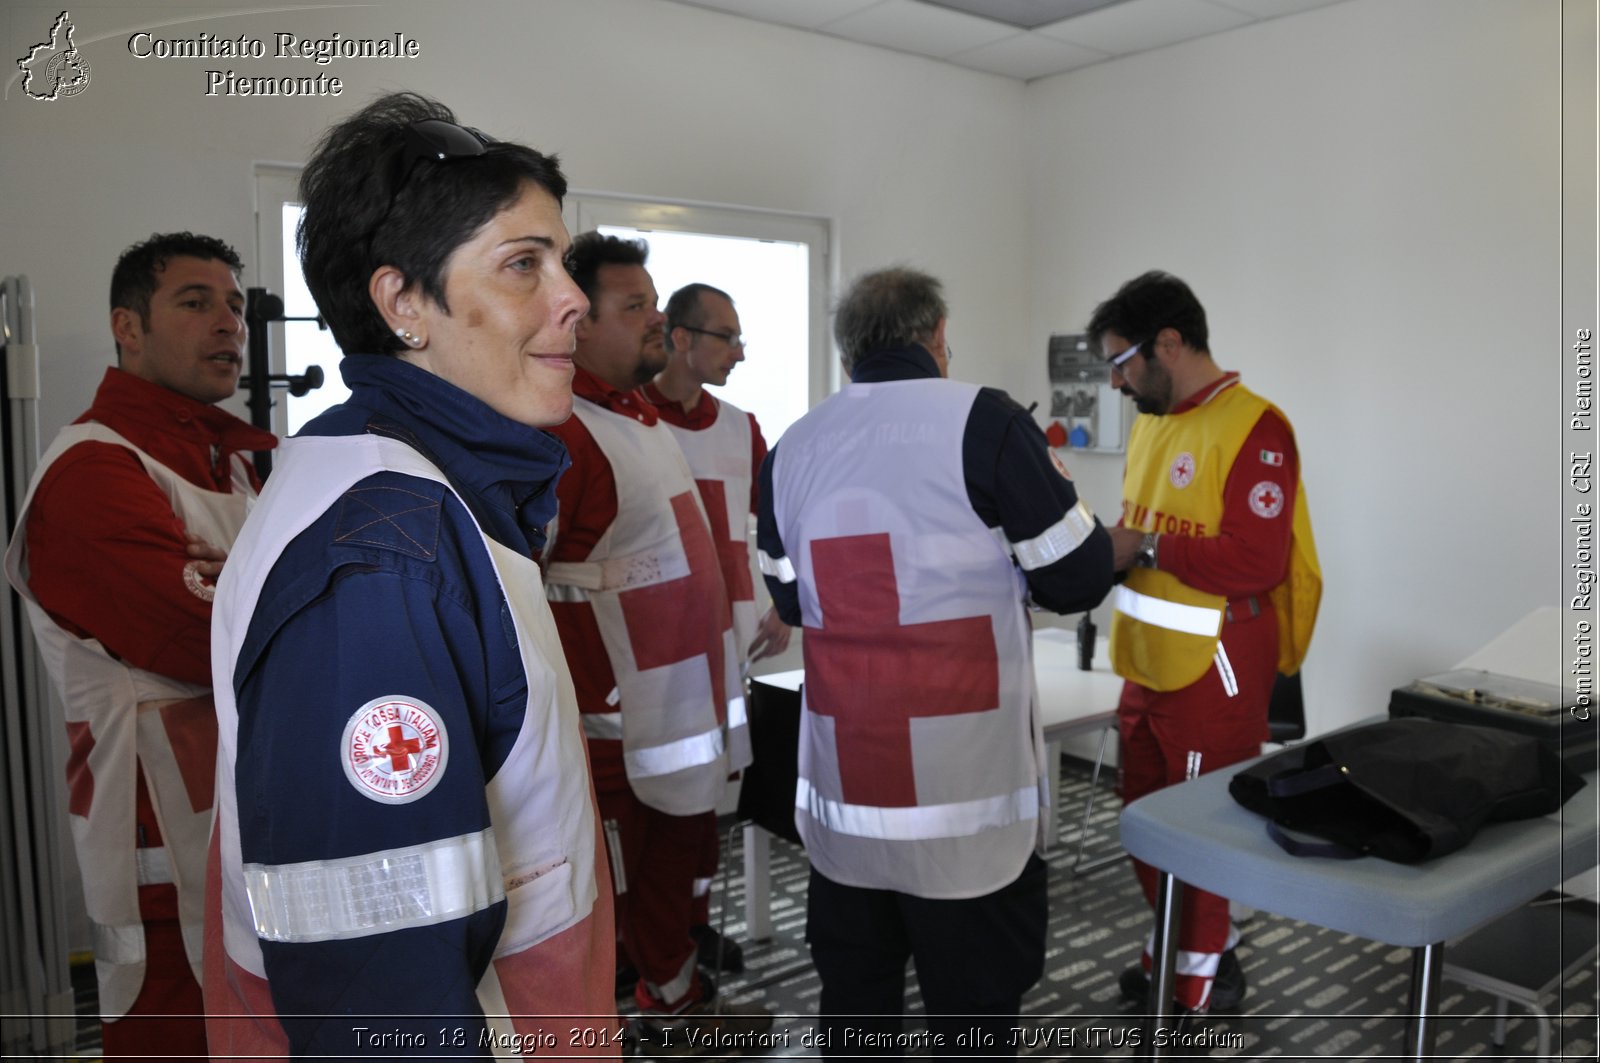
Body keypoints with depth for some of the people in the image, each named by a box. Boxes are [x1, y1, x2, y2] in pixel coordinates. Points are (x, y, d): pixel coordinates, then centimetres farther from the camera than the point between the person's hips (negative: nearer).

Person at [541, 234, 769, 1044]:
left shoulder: (643, 418, 11)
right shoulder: (559, 431, -21)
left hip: (679, 717, 9)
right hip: (613, 732, -9)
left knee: (674, 872, 24)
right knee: (604, 906, 8)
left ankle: (677, 1004, 42)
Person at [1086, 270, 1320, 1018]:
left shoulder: (1254, 429, -16)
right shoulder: (1151, 423, 9)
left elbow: (1255, 562, -23)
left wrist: (1145, 547, -20)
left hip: (1215, 673, -8)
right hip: (1148, 666, 8)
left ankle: (1202, 980, 25)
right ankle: (1184, 945, 39)